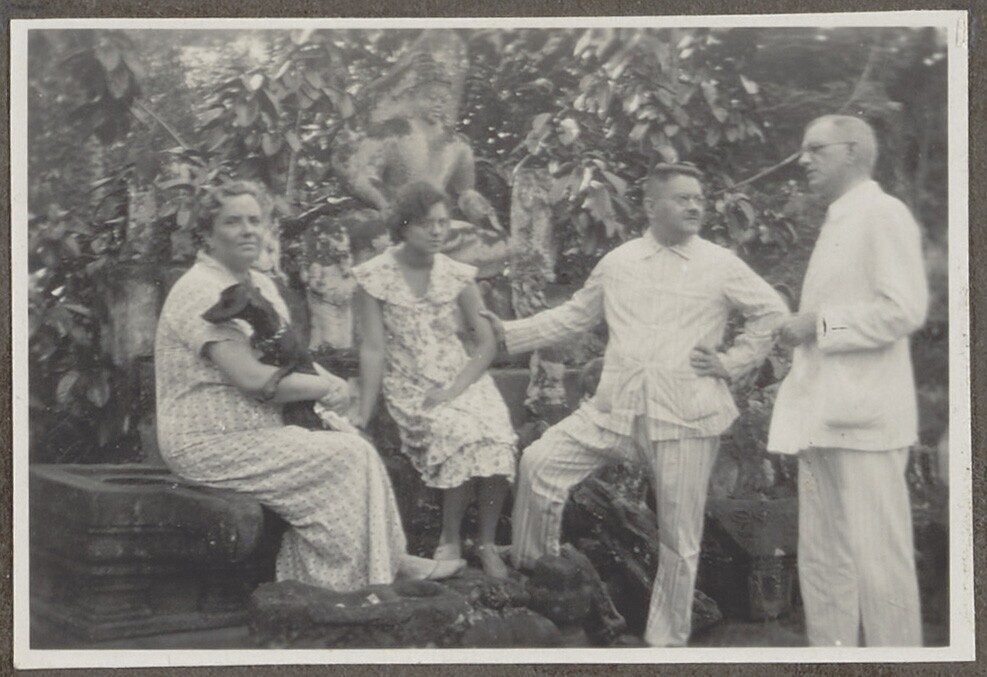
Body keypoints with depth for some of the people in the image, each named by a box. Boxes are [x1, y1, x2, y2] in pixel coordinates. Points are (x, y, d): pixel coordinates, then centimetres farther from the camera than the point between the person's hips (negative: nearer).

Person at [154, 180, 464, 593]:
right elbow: (253, 379, -24)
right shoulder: (201, 291, -16)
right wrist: (325, 388, -12)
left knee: (352, 444, -9)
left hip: (251, 433, 9)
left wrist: (322, 381, -5)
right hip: (210, 446, -9)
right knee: (349, 456, -15)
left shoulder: (261, 285, 14)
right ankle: (384, 567, -1)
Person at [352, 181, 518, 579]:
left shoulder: (457, 276, 4)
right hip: (409, 386, -2)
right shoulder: (375, 276, -4)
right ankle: (450, 539, -11)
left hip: (462, 378, 3)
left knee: (497, 439, -27)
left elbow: (486, 344, 2)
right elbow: (374, 348, -8)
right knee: (463, 435, -30)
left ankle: (487, 542, -9)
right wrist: (364, 414, -15)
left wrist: (453, 391, -13)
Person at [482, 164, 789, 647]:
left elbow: (773, 313, 8)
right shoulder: (618, 262, 9)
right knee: (540, 462, -10)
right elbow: (574, 316, 17)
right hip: (615, 408, 2)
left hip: (686, 416, -2)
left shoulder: (720, 265, 2)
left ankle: (666, 639, 17)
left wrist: (732, 361, 0)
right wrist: (511, 333, 9)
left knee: (679, 536, 3)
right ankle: (530, 566, 10)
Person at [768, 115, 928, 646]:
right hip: (822, 418, 9)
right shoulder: (835, 223, 21)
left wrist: (819, 324, -12)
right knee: (821, 563, 9)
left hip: (865, 418, -9)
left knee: (878, 562, -7)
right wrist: (799, 332, 12)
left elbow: (904, 310, -16)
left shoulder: (883, 215, -5)